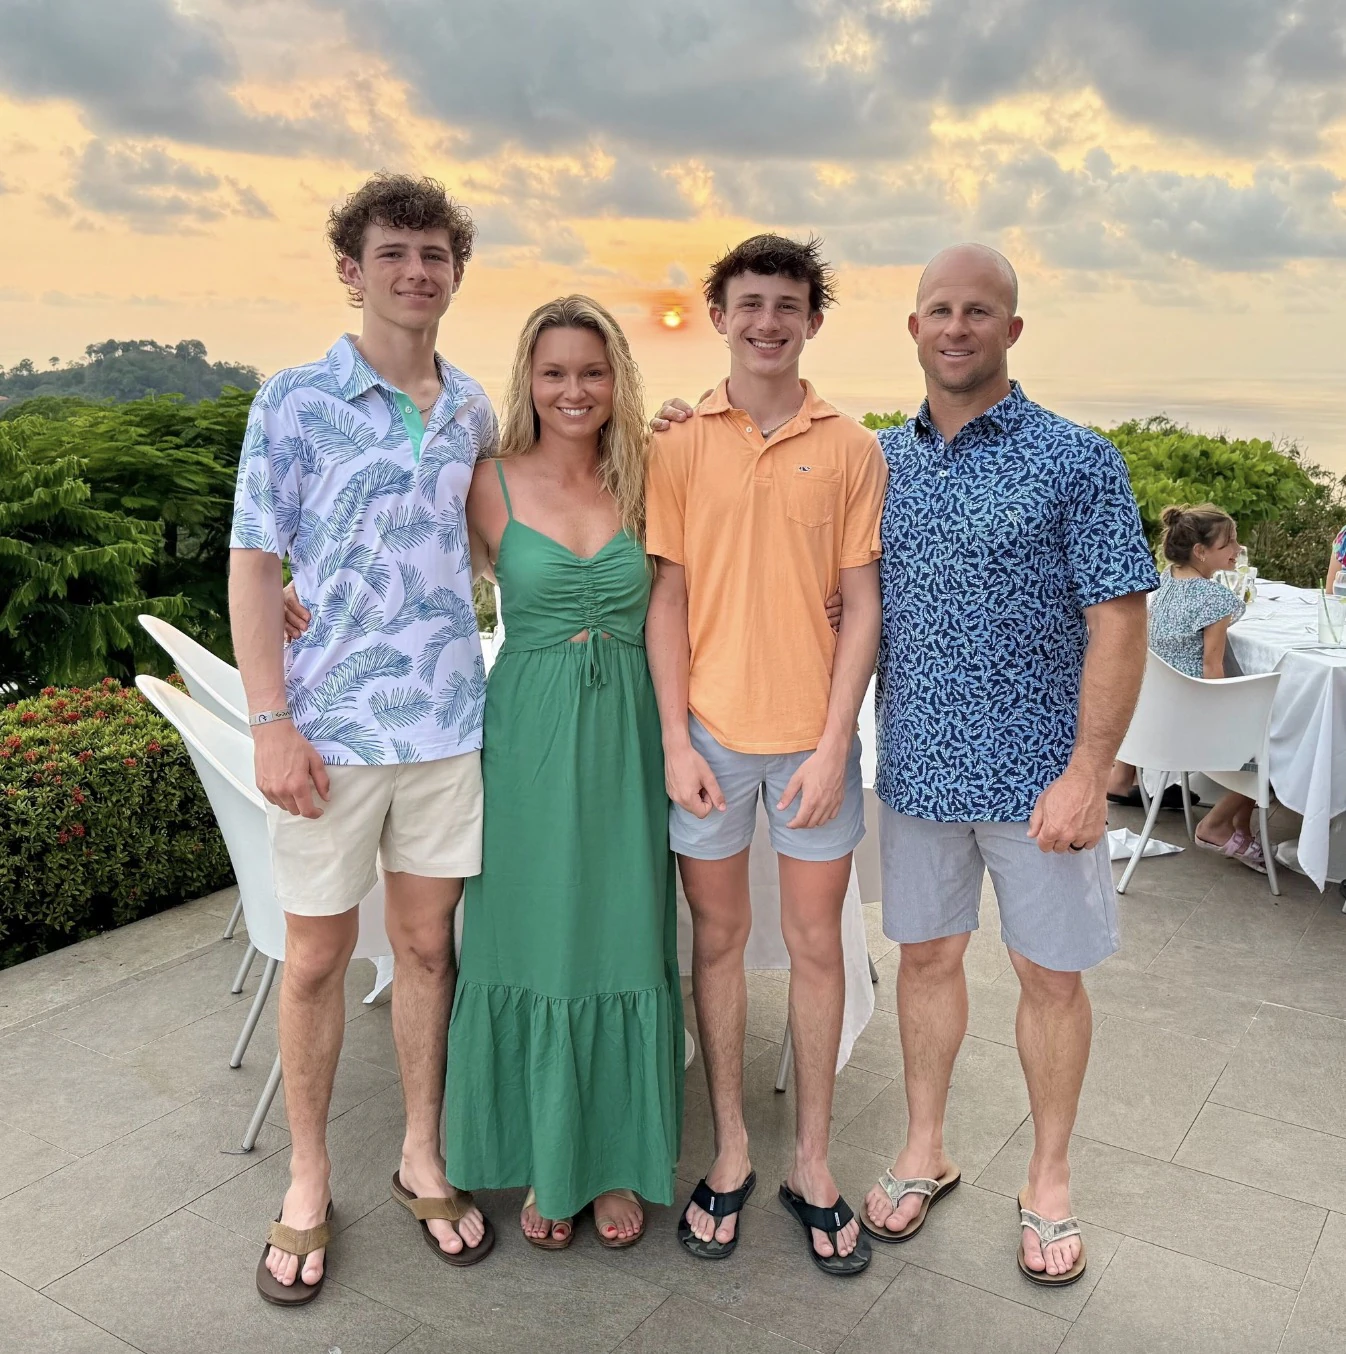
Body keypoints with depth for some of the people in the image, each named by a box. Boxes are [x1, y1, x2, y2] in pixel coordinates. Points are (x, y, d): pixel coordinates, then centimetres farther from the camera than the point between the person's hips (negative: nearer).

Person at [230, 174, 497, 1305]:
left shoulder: (474, 410, 9)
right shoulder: (295, 400, -3)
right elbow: (254, 565, -6)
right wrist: (272, 723, -12)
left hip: (447, 720, 3)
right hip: (329, 725, -3)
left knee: (428, 944, 12)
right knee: (318, 955, 8)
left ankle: (424, 1157, 30)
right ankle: (308, 1181, 26)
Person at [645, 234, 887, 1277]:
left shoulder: (851, 449, 2)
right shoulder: (680, 447, 3)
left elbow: (862, 605, 0)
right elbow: (666, 598, 1)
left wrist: (833, 745, -8)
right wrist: (676, 741, -6)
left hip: (813, 734, 0)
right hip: (708, 731, 1)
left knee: (817, 943, 9)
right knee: (718, 936, 11)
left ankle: (812, 1164, 25)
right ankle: (731, 1152, 27)